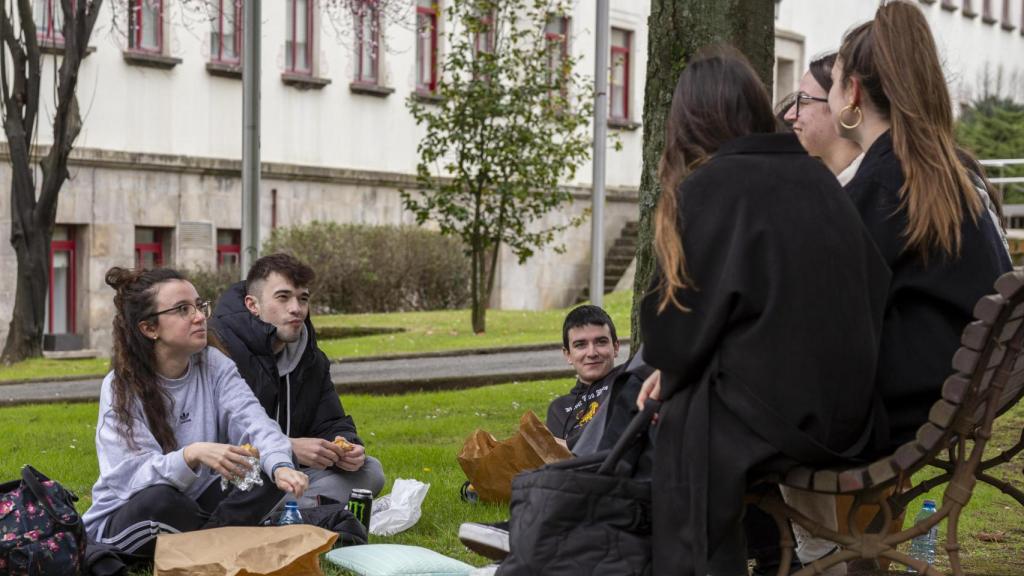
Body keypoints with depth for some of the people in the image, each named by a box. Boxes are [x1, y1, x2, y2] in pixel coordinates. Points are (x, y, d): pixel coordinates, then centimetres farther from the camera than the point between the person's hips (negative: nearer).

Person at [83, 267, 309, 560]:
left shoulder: (214, 365, -3)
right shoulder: (120, 387, -15)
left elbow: (253, 422, -19)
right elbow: (133, 476, -25)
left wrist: (281, 466, -42)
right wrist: (192, 455, -45)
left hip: (197, 502, 4)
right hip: (126, 518, -4)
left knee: (272, 477, -18)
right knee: (157, 499, -37)